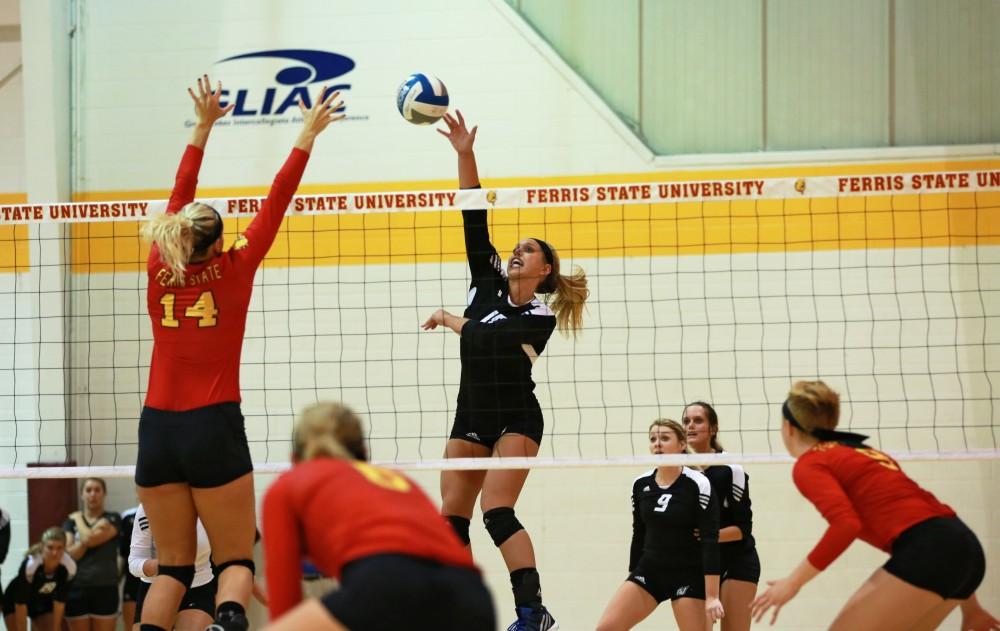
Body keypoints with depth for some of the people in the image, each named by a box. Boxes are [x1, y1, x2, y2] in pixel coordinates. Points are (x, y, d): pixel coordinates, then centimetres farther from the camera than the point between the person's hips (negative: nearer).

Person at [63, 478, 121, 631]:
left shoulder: (112, 520, 1)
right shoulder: (71, 522, 9)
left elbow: (91, 539, -14)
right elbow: (69, 554, -4)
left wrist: (79, 519, 2)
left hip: (105, 589, -2)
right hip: (77, 589, 2)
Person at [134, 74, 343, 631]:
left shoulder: (161, 270, 5)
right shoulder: (233, 270, -2)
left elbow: (178, 202, 17)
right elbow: (278, 200, 4)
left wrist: (204, 127, 24)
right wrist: (308, 134, 13)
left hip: (158, 429, 3)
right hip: (214, 428, -3)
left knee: (173, 567, 10)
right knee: (237, 561, 3)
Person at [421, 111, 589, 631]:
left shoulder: (541, 318, -5)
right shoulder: (487, 285, 7)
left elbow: (488, 338, -11)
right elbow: (474, 222, 0)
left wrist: (450, 320, 6)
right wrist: (464, 154, -7)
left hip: (516, 419, -6)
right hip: (470, 416, 6)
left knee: (497, 511, -19)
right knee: (451, 516, 2)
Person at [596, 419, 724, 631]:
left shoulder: (698, 484, -12)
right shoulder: (640, 484, 3)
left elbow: (710, 542, -16)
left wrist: (712, 596, -21)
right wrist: (633, 579, 16)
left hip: (689, 576, -5)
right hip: (649, 572, 5)